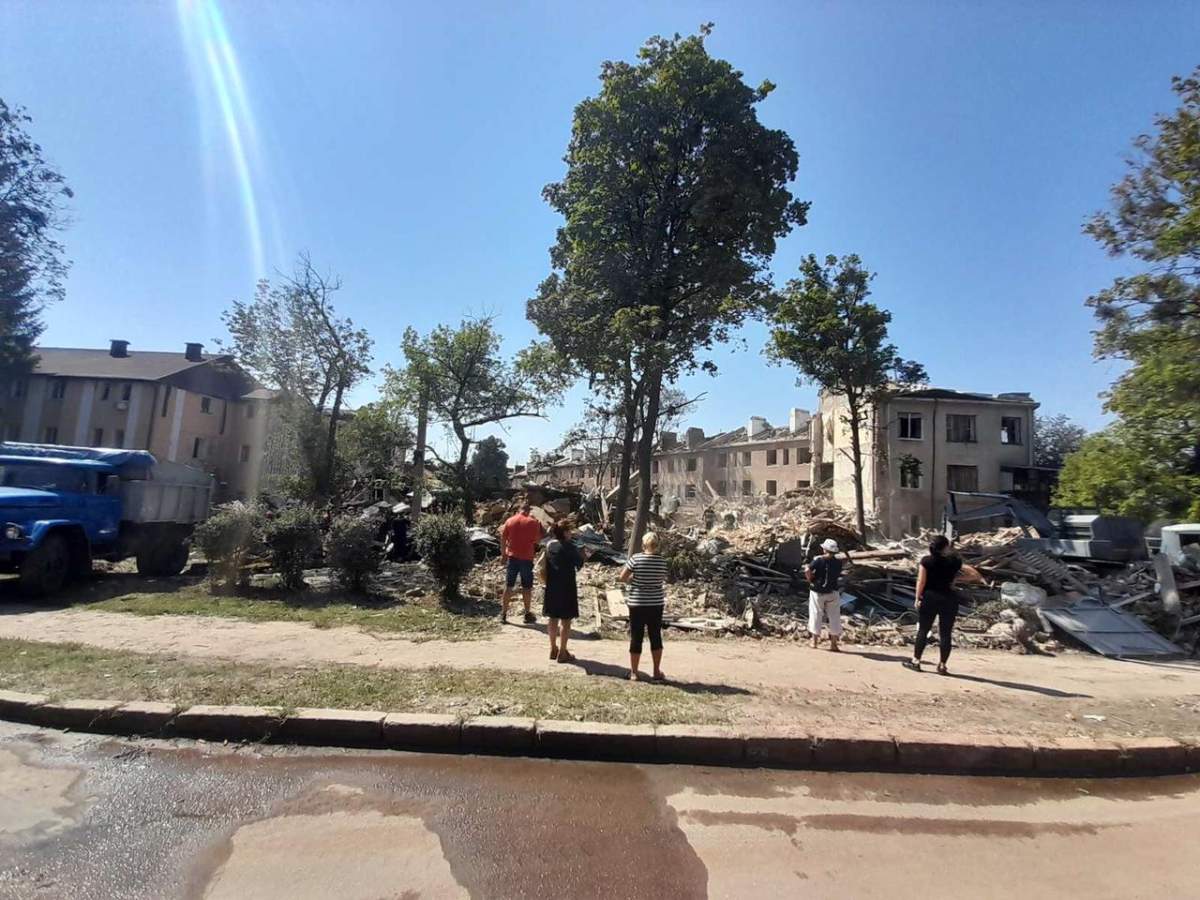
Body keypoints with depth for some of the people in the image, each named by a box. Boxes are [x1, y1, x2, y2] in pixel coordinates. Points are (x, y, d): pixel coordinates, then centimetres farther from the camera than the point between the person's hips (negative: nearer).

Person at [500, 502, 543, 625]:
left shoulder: (510, 521, 1)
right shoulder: (533, 522, -8)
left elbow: (503, 539, 4)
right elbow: (538, 540, -5)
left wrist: (503, 554, 15)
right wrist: (538, 526, 9)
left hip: (512, 557, 3)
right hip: (526, 558, -3)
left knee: (508, 586, 9)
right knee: (527, 587, 7)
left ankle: (504, 614, 13)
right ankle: (527, 614, 13)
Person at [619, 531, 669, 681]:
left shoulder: (635, 558, -11)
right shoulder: (662, 561, -5)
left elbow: (622, 577, -7)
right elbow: (663, 579, 7)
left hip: (637, 603, -2)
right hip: (656, 603, 2)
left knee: (636, 637, 7)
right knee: (656, 636, 14)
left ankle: (634, 672, 15)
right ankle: (657, 672, 20)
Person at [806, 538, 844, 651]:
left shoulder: (819, 560, -13)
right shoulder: (838, 563, -4)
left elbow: (807, 570, -25)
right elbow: (838, 576, 4)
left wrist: (810, 580, -9)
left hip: (817, 592, -2)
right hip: (832, 593, 2)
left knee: (816, 615, 10)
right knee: (834, 617, 10)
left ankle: (815, 641, 16)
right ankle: (833, 643, 11)